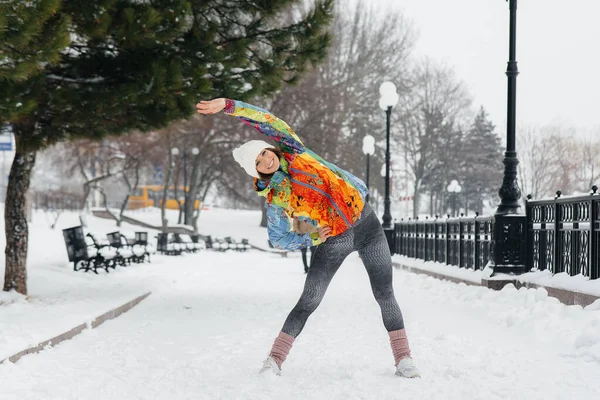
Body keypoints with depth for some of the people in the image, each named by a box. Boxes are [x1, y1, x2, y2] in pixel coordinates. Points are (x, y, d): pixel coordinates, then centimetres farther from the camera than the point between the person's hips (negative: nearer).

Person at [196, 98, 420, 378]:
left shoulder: (294, 152, -2)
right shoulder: (274, 199, -4)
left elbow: (267, 120, -9)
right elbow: (279, 239, 5)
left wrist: (229, 106, -13)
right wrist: (312, 239, -9)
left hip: (366, 223, 1)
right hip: (332, 241, -1)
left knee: (384, 294, -1)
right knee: (308, 302, -2)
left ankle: (402, 356, 7)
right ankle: (275, 359, 8)